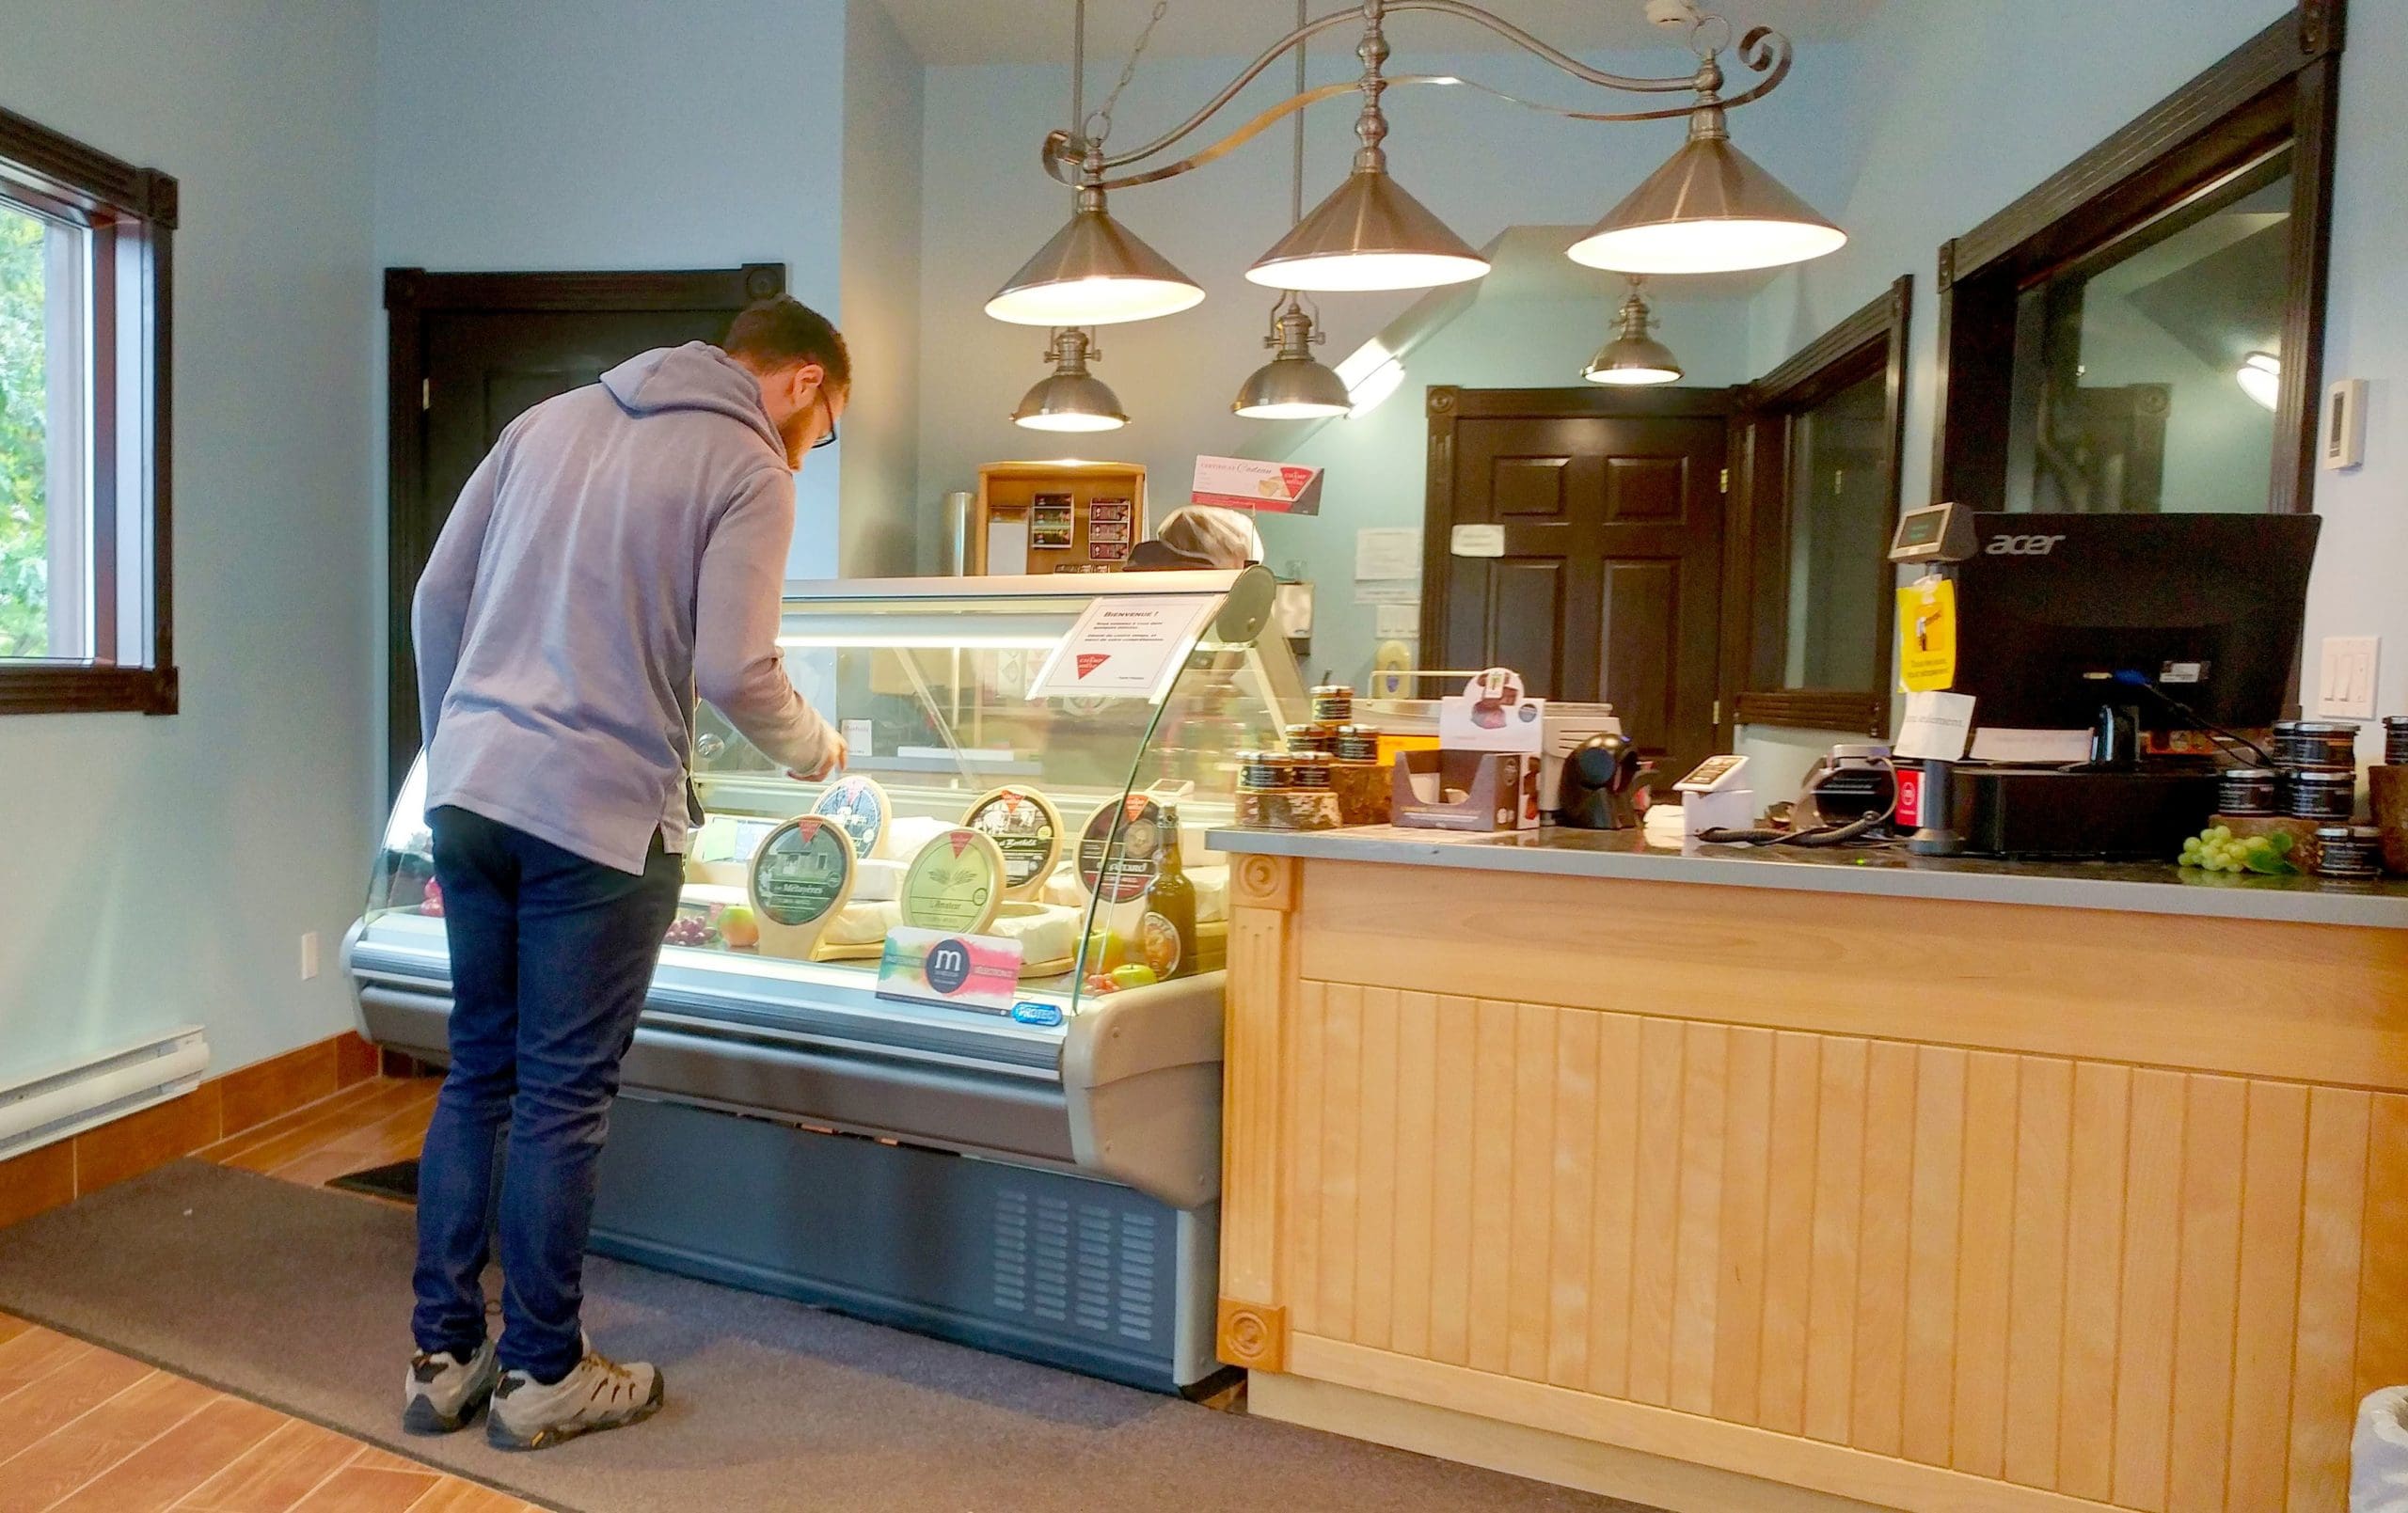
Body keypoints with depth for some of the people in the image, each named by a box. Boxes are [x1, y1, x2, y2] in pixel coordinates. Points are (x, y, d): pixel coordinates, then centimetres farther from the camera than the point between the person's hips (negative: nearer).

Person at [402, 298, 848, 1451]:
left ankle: (442, 1358, 24)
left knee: (478, 1073, 15)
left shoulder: (552, 419, 15)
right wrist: (815, 749, 5)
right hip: (599, 815, -6)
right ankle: (541, 1375, 18)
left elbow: (438, 596, 14)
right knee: (563, 1098, 4)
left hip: (467, 794, 7)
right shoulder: (749, 470, -5)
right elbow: (734, 670, -14)